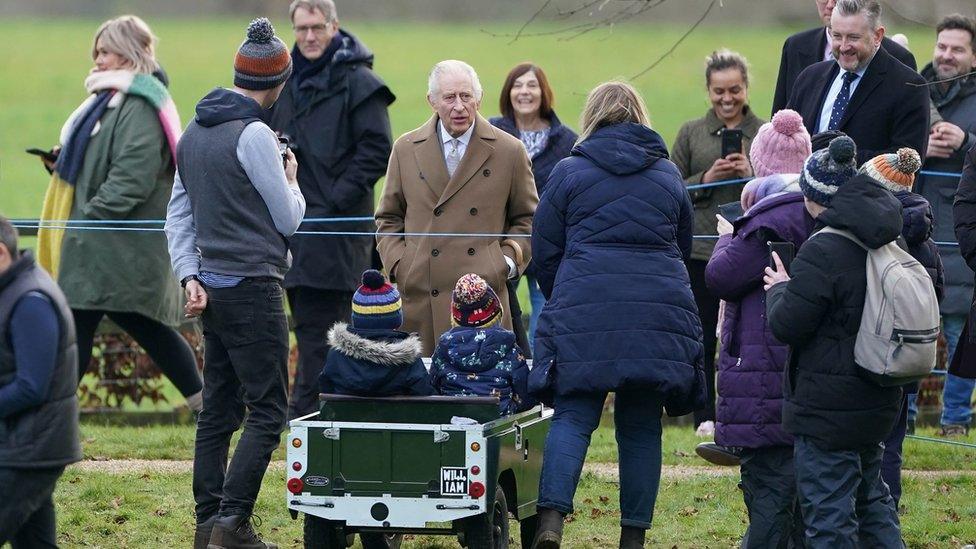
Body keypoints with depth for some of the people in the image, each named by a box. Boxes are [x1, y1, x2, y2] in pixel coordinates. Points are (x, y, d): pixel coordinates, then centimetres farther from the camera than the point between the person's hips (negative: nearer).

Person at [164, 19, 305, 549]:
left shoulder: (194, 132, 13)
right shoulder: (253, 136, -14)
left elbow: (178, 215, 15)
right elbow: (288, 218, -8)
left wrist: (190, 277, 9)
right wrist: (291, 178, 12)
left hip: (212, 288, 9)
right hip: (253, 289, -9)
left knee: (218, 409, 11)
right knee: (267, 411, -6)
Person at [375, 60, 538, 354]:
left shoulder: (509, 151, 7)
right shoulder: (406, 150, 11)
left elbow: (528, 219, 15)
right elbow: (388, 218, 18)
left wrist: (509, 260, 0)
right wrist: (397, 263, 3)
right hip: (419, 295, 1)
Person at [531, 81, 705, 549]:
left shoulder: (569, 172, 5)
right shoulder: (668, 175, 15)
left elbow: (544, 250, 8)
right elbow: (683, 247, 25)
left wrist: (561, 301, 24)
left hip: (584, 309, -2)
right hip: (661, 312, 2)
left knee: (573, 414, -4)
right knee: (642, 425, 7)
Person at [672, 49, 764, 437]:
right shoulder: (691, 134, 9)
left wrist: (753, 175, -9)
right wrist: (706, 179, -8)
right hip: (700, 251, 1)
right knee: (702, 336, 2)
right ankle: (706, 417, 9)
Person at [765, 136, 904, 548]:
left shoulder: (822, 252, -20)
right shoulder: (889, 245, 5)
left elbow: (787, 325, -18)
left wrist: (780, 289, 4)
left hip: (828, 404, -8)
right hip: (877, 402, 8)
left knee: (828, 512, -3)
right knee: (871, 497, 22)